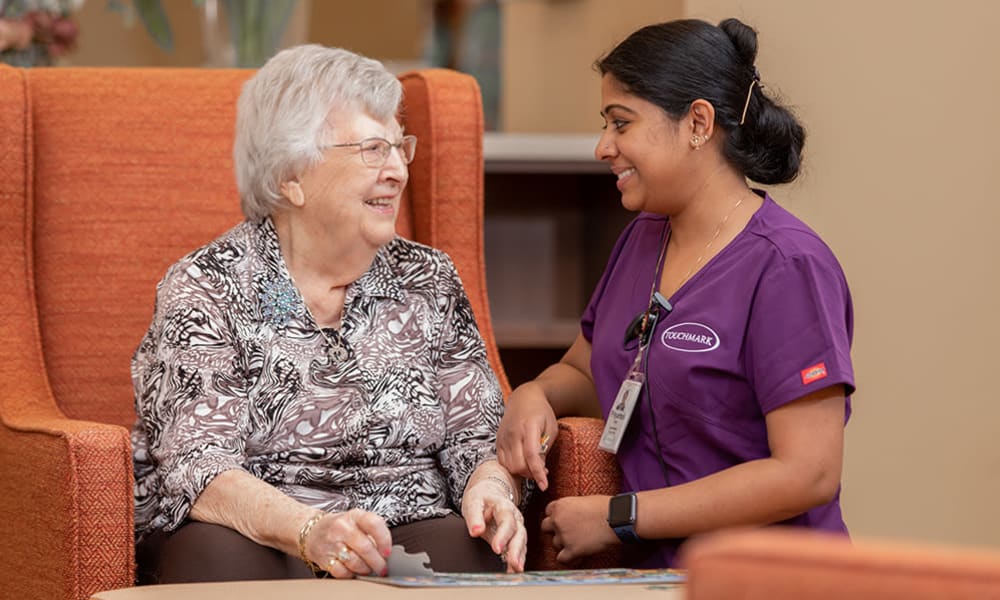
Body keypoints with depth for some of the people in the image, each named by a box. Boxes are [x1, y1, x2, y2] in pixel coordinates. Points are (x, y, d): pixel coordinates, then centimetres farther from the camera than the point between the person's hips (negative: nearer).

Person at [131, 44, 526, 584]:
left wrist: (490, 492, -16)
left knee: (467, 555, -31)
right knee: (224, 561, -36)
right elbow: (197, 469, -14)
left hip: (406, 539, 2)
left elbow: (477, 438, 10)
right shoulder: (204, 289, -2)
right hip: (248, 535, -2)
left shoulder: (428, 280, 13)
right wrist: (309, 530, -33)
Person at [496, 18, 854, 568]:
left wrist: (618, 517, -14)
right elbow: (581, 372, 29)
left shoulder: (786, 268, -11)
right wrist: (533, 396, 4)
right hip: (656, 573, 7)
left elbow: (808, 475, -17)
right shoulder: (641, 240, 15)